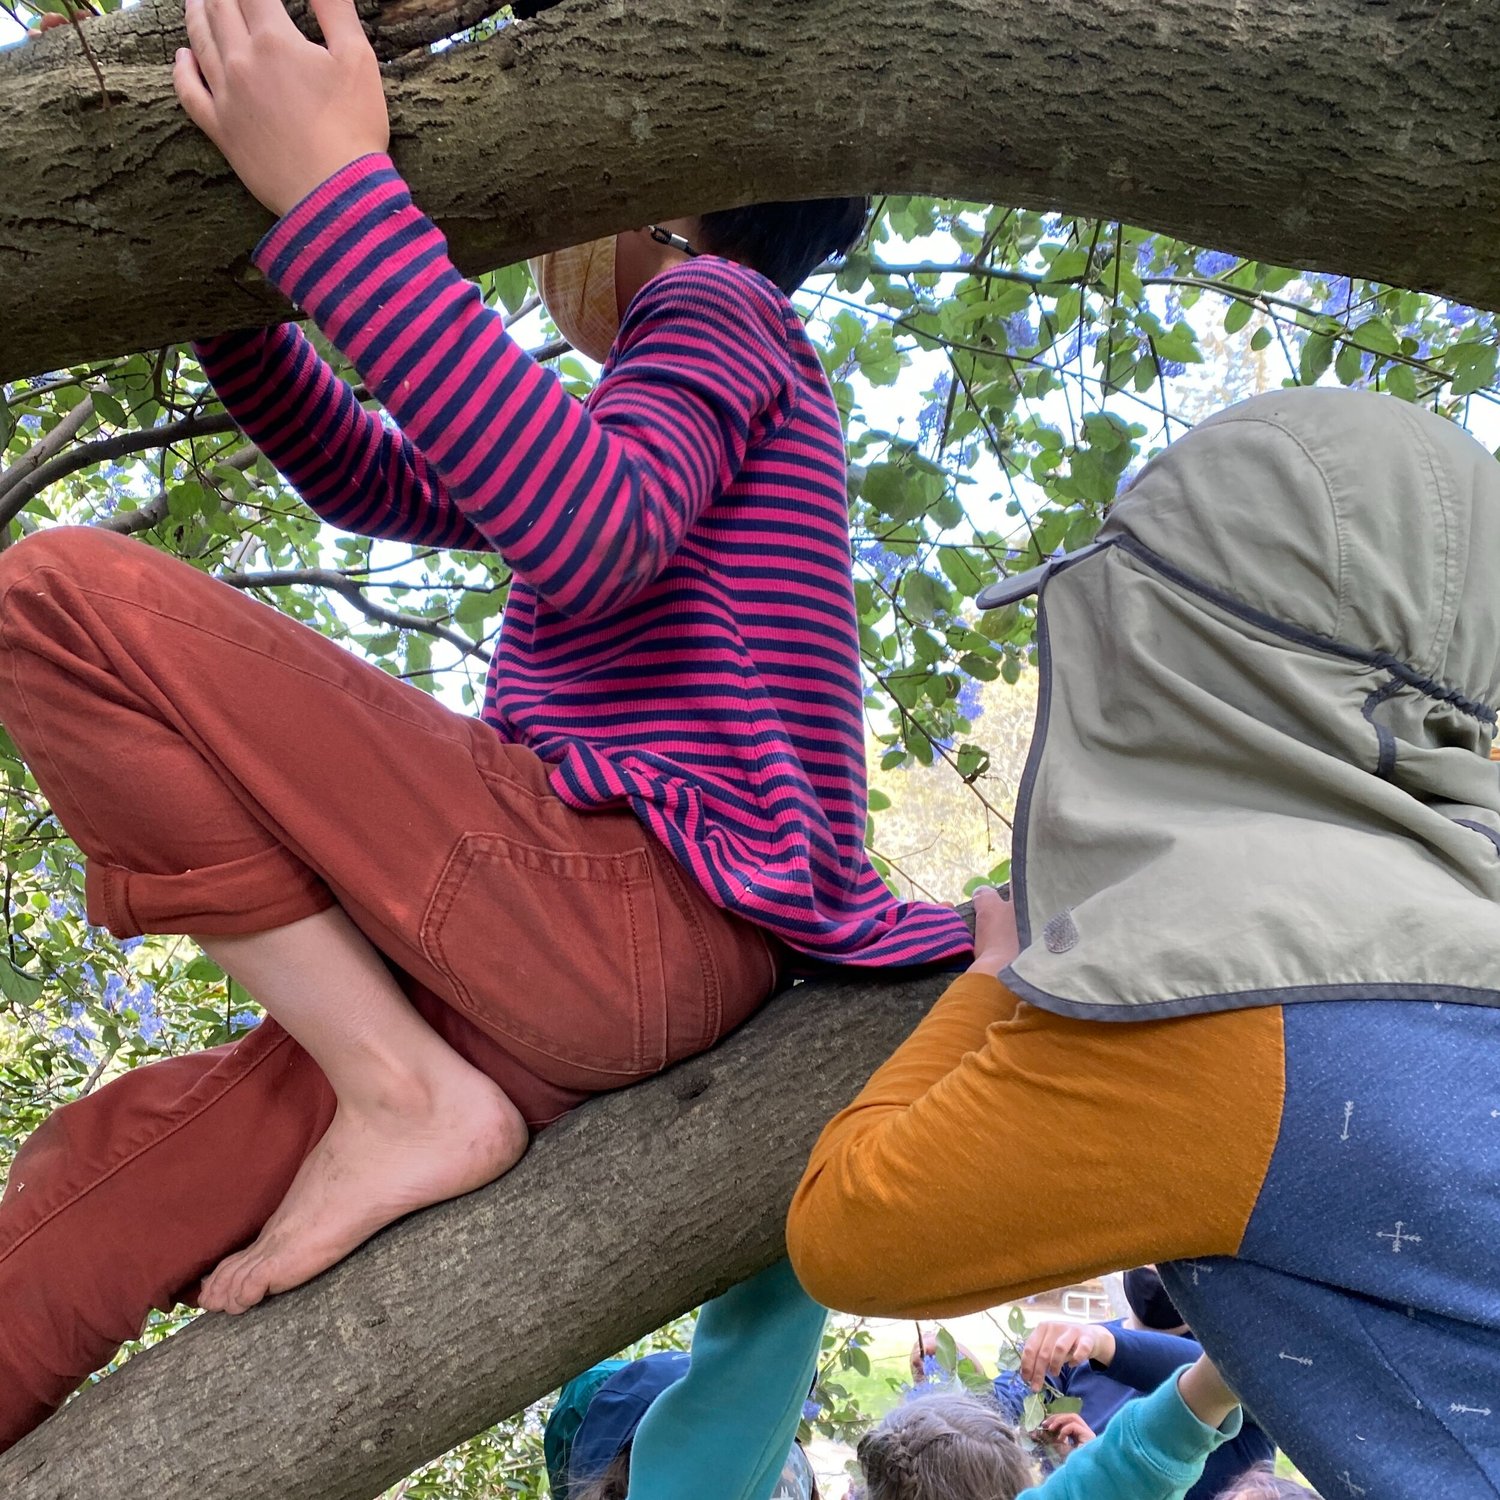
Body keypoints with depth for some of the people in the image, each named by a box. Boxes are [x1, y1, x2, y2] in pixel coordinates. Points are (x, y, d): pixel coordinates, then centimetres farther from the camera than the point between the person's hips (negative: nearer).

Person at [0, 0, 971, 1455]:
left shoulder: (715, 299, 3)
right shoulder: (655, 422, 32)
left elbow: (589, 544, -21)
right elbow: (373, 483, 34)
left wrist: (337, 194, -19)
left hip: (642, 908, -10)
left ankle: (406, 1099, -14)